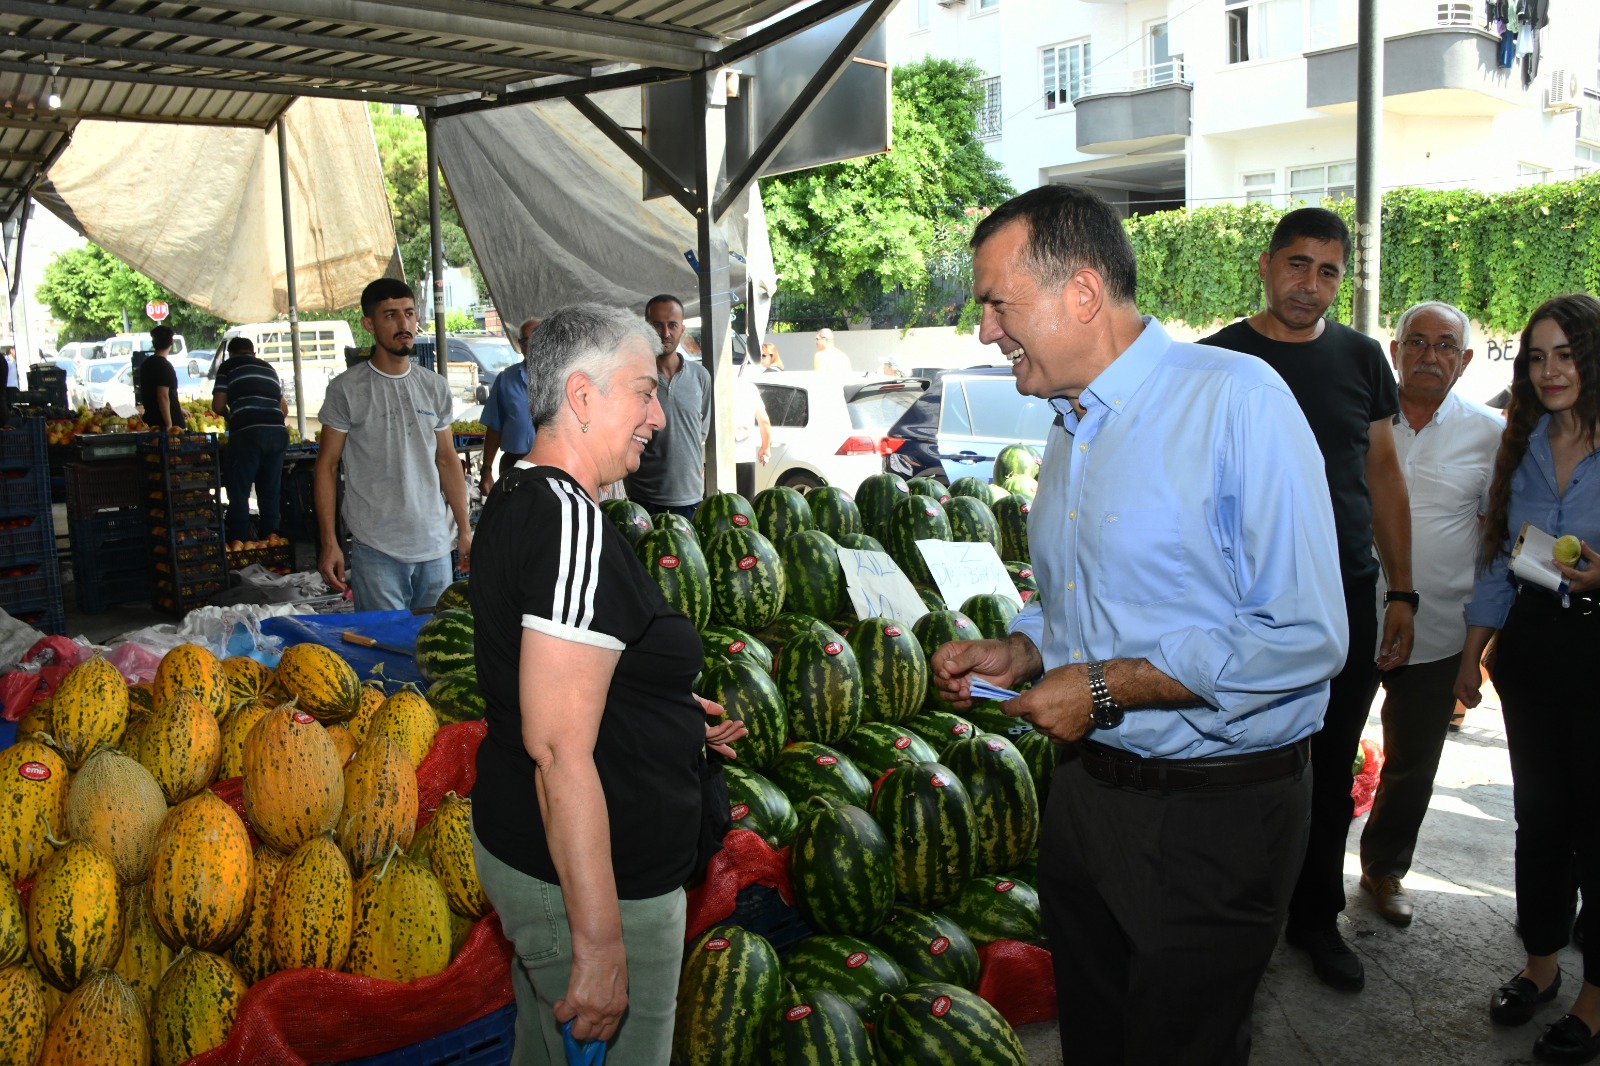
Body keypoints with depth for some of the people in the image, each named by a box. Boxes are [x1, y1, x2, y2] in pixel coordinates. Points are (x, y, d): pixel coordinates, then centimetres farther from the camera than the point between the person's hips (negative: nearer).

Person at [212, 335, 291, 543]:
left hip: (247, 432, -5)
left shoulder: (229, 365, 12)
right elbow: (285, 409, 28)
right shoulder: (268, 368, 27)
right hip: (277, 432, 5)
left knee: (239, 496, 2)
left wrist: (229, 416, 25)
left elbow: (218, 405, 5)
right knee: (271, 495, 12)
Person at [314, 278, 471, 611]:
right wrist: (329, 543, -6)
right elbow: (327, 465, 0)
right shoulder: (347, 389, -2)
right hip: (376, 548, -4)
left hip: (435, 545, 4)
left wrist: (464, 531, 11)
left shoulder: (435, 387, 9)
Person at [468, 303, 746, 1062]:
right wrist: (602, 942, -25)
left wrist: (670, 719, 18)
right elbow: (559, 751, -29)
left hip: (517, 848, 10)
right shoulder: (576, 525, -24)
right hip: (594, 884, -10)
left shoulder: (515, 501, 8)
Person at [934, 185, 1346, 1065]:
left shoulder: (1235, 399, -19)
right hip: (1084, 787, 8)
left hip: (1211, 815, -7)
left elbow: (1303, 637, -23)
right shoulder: (1069, 426, 10)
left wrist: (1105, 688, -21)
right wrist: (1020, 652, 2)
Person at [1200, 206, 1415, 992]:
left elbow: (1384, 476, 11)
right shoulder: (1215, 362, -3)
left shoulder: (1361, 358, 7)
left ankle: (1315, 918, 31)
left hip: (1347, 601, 3)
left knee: (1332, 773, 13)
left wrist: (1401, 592, 7)